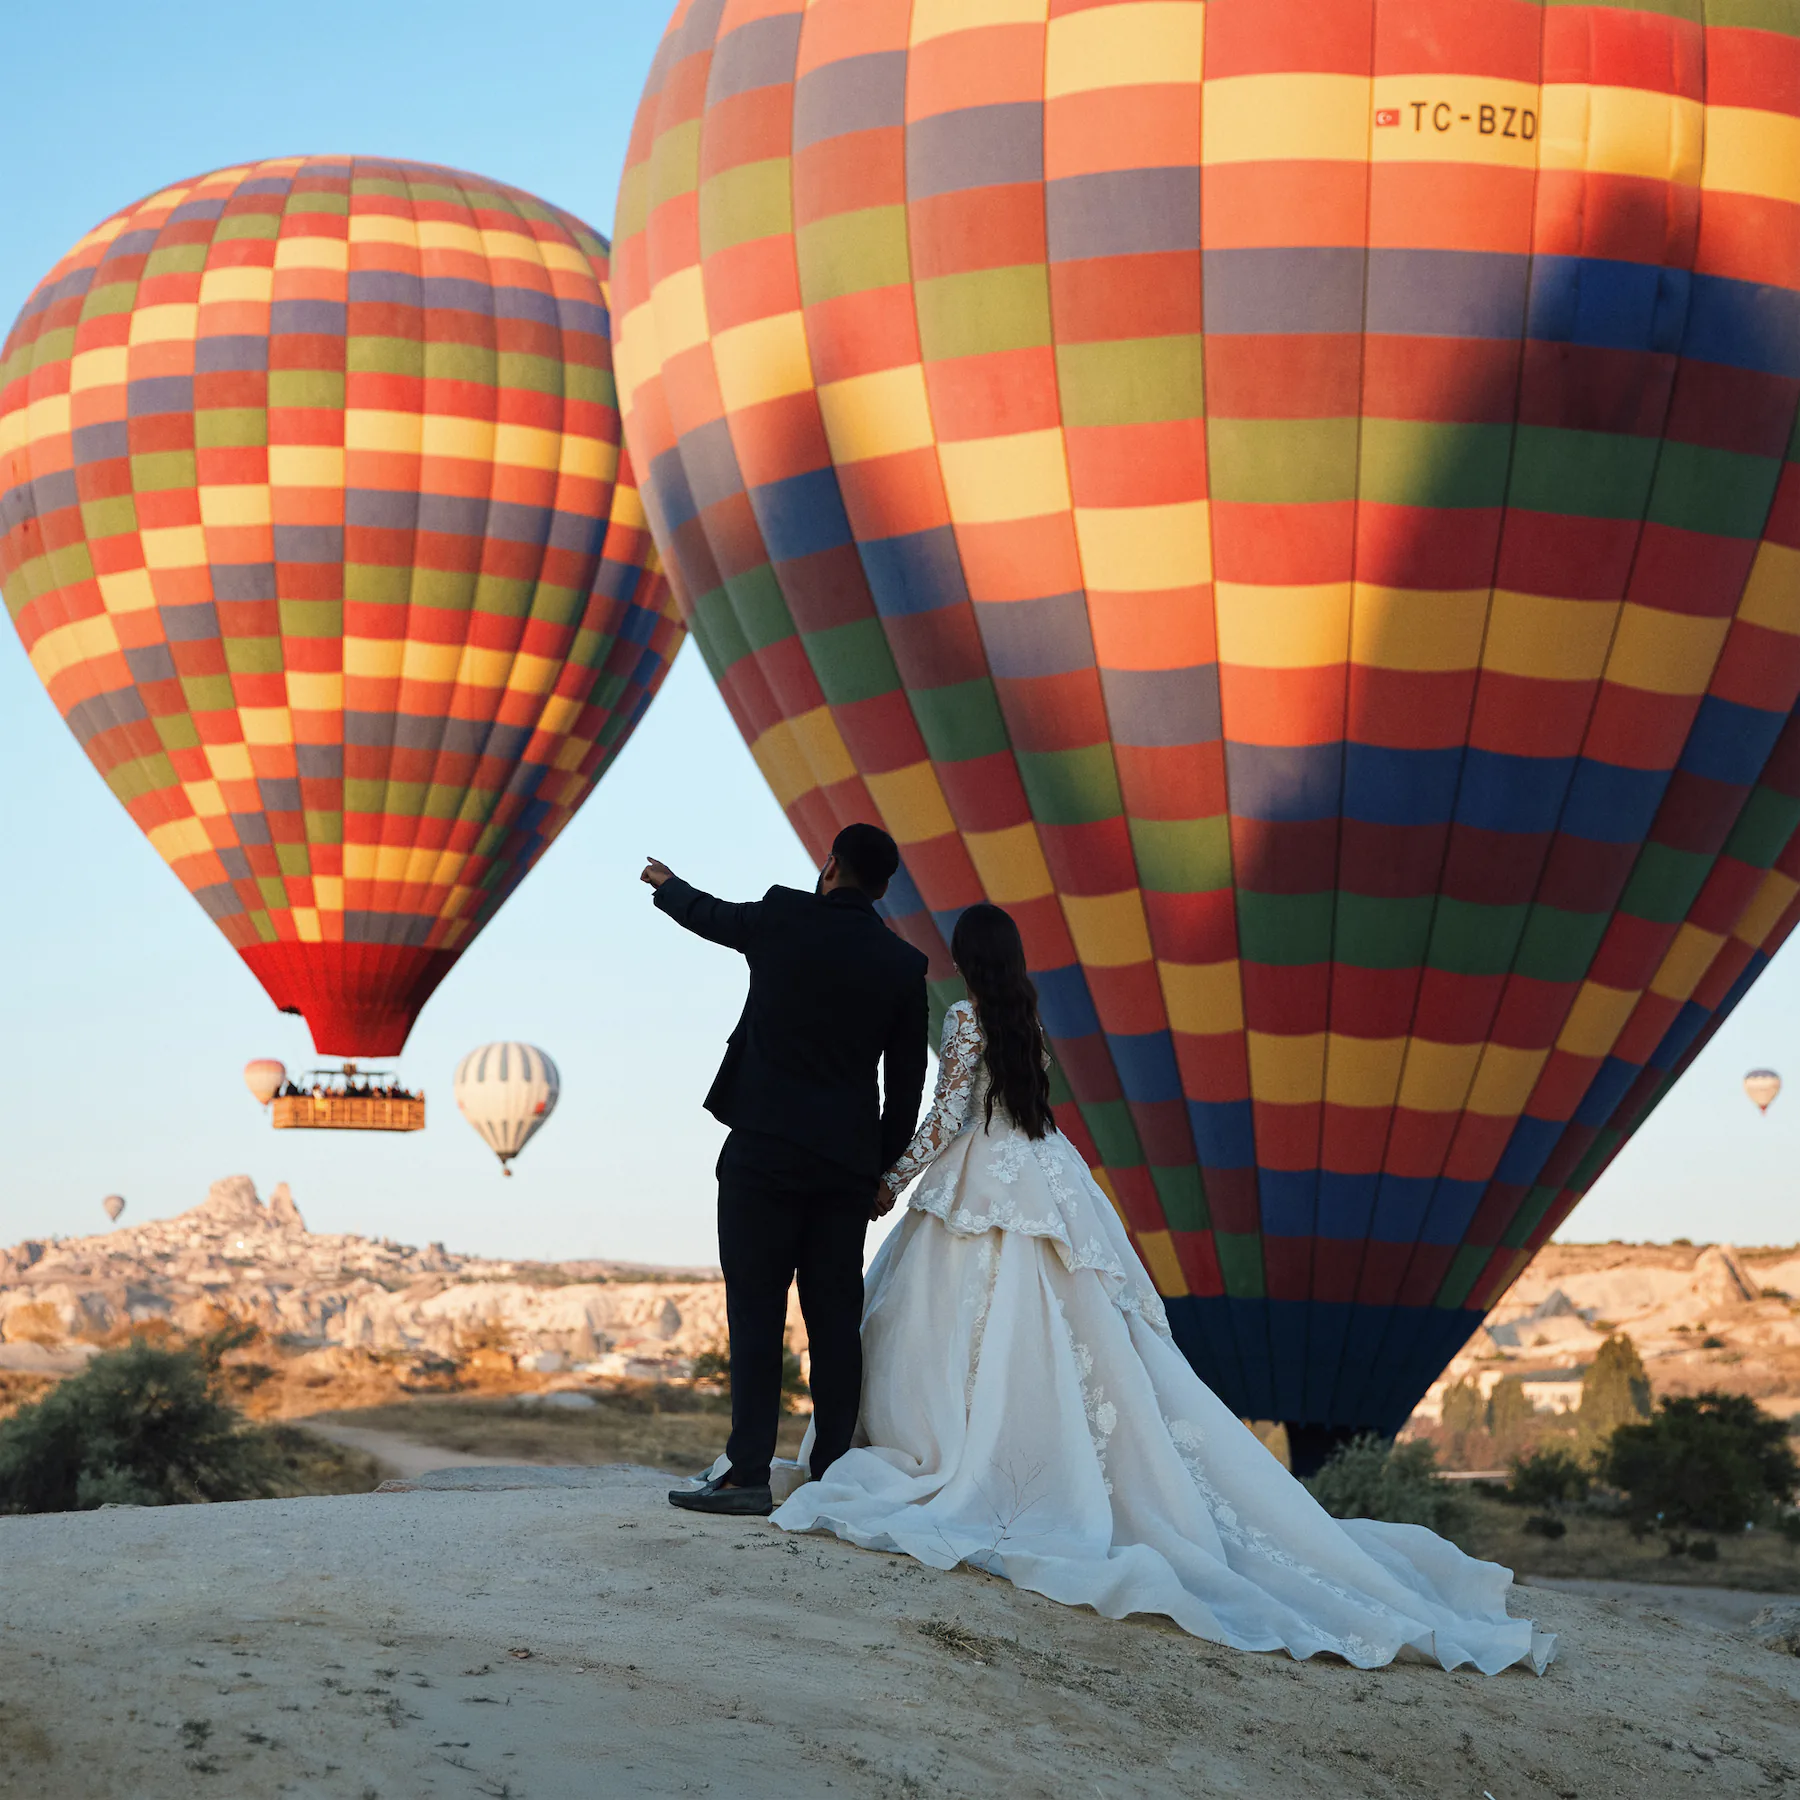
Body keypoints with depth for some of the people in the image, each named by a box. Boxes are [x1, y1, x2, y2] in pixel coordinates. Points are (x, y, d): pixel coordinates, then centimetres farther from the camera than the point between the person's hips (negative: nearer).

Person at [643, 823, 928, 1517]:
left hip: (764, 1153, -3)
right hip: (848, 1163, 3)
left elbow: (710, 916, 18)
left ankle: (748, 1473, -5)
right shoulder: (905, 965, 4)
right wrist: (881, 1168, 17)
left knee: (756, 1312, -2)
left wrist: (665, 885, 40)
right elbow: (906, 1084, 7)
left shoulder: (783, 919, -3)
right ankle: (833, 1471, 8)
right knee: (836, 1318, 6)